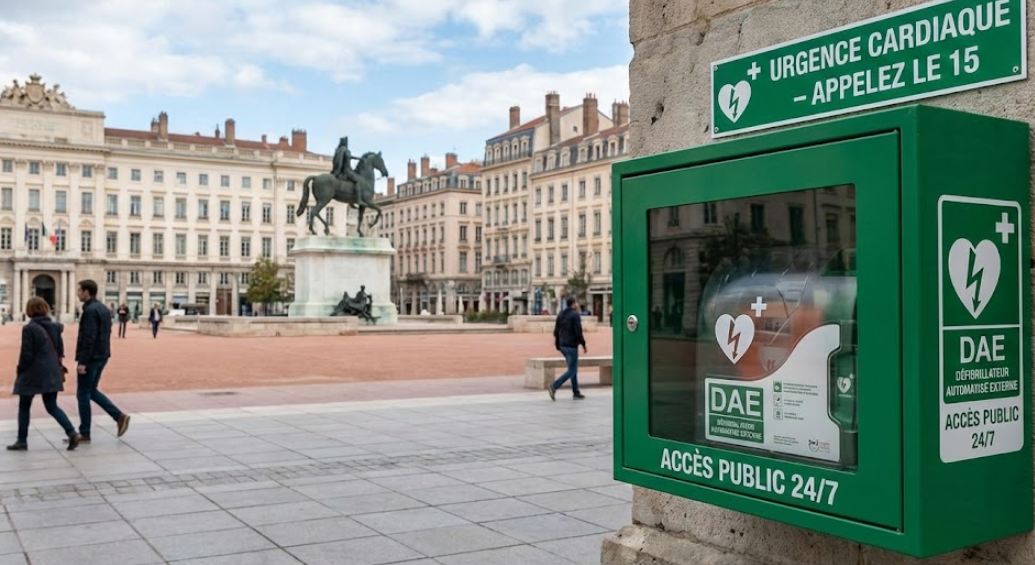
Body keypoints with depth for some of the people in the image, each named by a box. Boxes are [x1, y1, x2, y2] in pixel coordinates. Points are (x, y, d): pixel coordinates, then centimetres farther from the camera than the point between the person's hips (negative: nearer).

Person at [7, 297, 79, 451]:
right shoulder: (55, 326, 4)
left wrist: (20, 371, 0)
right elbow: (60, 350, 9)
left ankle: (22, 441, 17)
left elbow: (26, 354, -13)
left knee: (24, 407, 12)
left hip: (32, 373, -5)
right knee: (52, 407, 7)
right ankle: (72, 433, -9)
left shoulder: (29, 328, -13)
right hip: (51, 373, 5)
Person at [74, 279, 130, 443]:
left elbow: (88, 338, -22)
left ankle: (84, 434, 8)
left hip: (91, 358, -9)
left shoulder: (90, 310, -17)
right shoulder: (103, 309, 12)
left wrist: (82, 361, -21)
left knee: (83, 394, 1)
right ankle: (119, 416, 10)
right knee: (91, 391, 19)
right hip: (102, 356, 9)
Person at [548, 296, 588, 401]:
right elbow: (578, 332, -18)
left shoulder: (561, 315, 10)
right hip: (571, 346, -8)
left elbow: (556, 331, 10)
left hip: (563, 346, 8)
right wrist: (583, 344, -8)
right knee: (571, 370, -3)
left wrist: (558, 345, 15)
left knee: (574, 368, 17)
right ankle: (554, 386, -15)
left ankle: (576, 393, 19)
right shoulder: (575, 315, -12)